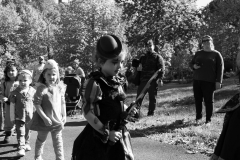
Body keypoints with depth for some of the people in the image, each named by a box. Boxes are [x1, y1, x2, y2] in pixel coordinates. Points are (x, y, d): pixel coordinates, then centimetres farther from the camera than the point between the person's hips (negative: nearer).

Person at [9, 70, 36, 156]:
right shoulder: (15, 93, -9)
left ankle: (26, 143, 39)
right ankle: (21, 148, -10)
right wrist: (12, 117, -5)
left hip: (30, 116, 2)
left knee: (27, 131, 19)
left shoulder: (33, 91, -4)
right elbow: (12, 105, -5)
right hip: (19, 116, -2)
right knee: (20, 132, -9)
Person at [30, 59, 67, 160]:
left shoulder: (60, 88, 1)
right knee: (41, 139, 16)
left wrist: (64, 115, 3)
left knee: (58, 141, 5)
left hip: (57, 119, 3)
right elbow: (37, 104, -17)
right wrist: (45, 118, -21)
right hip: (44, 120, -3)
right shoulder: (41, 88, -15)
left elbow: (62, 103, 9)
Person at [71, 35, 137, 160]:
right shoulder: (94, 83, -18)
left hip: (118, 135, 8)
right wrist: (106, 133, -18)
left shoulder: (117, 82, 5)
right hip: (99, 138, -7)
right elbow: (88, 113, -20)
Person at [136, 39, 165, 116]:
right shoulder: (142, 57, 20)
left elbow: (162, 69, -6)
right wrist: (138, 68, 3)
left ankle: (151, 112, 11)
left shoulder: (157, 57, 3)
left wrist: (160, 78, -18)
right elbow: (138, 67, 28)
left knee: (152, 97, 2)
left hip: (153, 81, -4)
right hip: (142, 80, 5)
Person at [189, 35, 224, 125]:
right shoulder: (198, 53, 14)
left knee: (209, 101, -1)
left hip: (209, 81, -4)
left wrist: (218, 81, -9)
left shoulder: (216, 54, 3)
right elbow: (191, 63, 21)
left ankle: (208, 120, 8)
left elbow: (220, 68, -2)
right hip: (197, 80, 4)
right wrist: (194, 66, -5)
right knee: (198, 100, 5)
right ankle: (198, 117, 20)